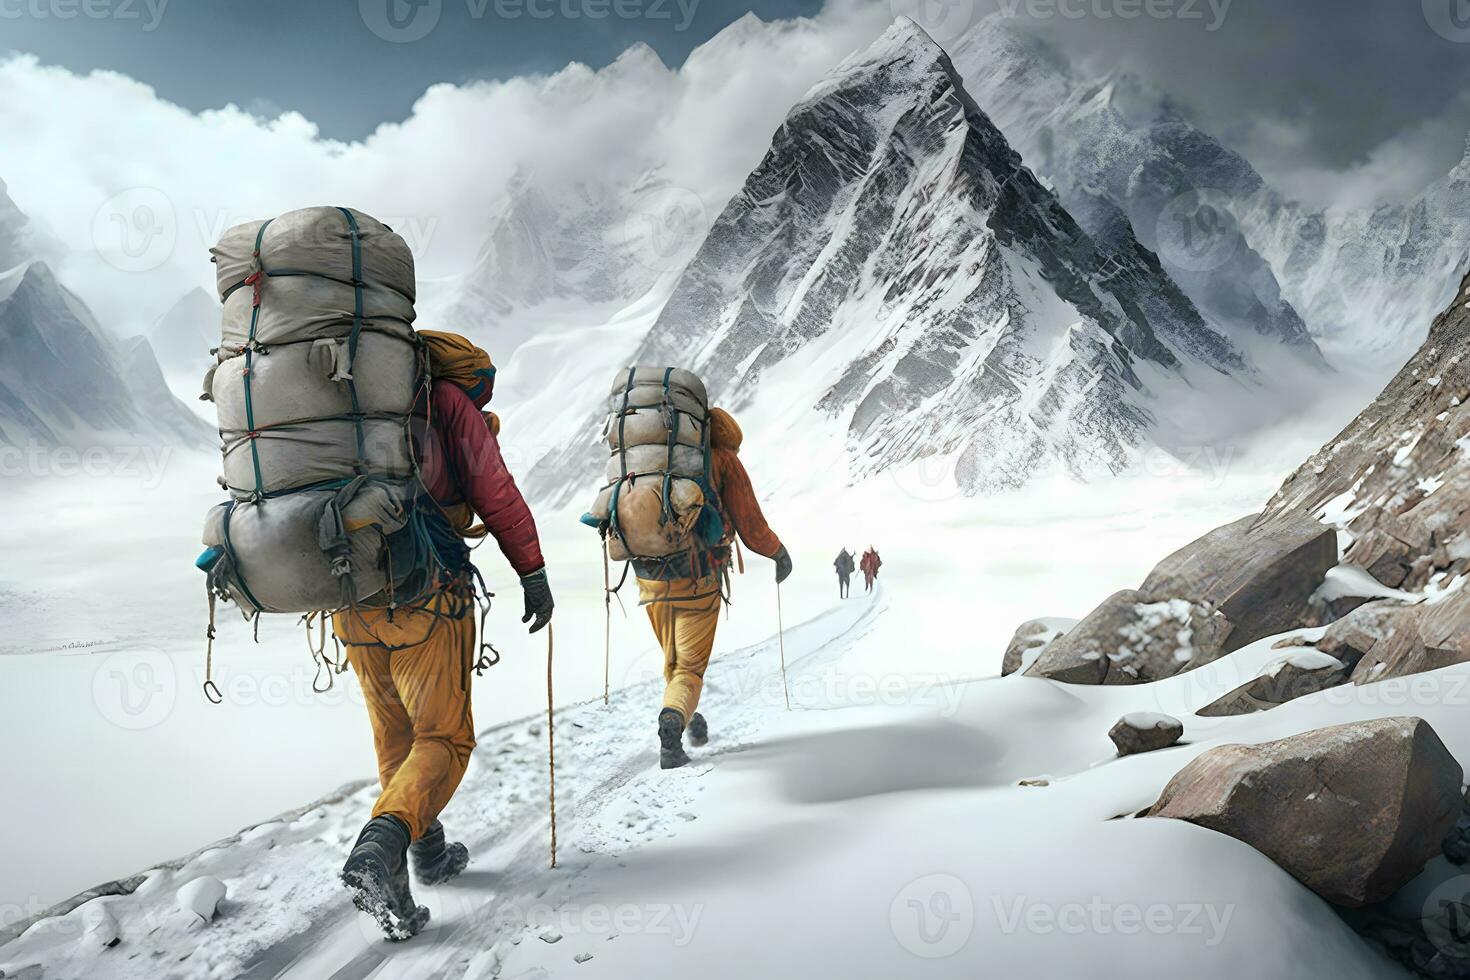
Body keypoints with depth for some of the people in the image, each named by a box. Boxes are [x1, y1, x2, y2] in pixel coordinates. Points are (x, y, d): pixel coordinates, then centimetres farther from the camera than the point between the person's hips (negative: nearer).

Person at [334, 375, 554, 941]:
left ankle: (429, 853, 32)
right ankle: (380, 847, -18)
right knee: (443, 739, 3)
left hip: (351, 599, 6)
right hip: (426, 598, -6)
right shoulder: (450, 405, 0)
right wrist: (534, 576, 2)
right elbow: (497, 498, -4)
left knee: (395, 739, 19)